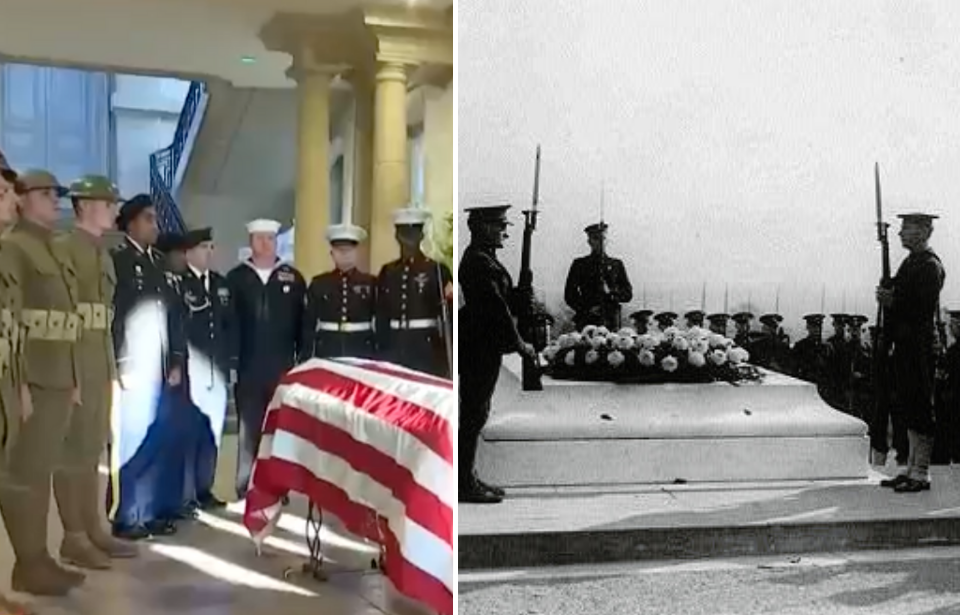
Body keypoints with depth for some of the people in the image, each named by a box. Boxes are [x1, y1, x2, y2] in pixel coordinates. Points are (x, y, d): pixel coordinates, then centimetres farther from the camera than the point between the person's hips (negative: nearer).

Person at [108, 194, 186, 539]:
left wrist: (177, 362, 9)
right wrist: (121, 366, -14)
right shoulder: (117, 260, -2)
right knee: (133, 444, -2)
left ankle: (156, 511, 15)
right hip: (134, 371, -6)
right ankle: (127, 518, 7)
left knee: (163, 444, 6)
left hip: (163, 372, 6)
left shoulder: (161, 264, 17)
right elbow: (112, 315, -9)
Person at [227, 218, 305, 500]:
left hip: (283, 368, 0)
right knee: (249, 431, 5)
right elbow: (228, 322, 3)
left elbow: (302, 323, 4)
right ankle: (246, 488, 11)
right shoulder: (236, 278, 5)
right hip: (248, 368, 0)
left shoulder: (293, 278, 5)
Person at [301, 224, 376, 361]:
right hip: (327, 351, 1)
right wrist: (305, 359, 2)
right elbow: (309, 324, 7)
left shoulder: (370, 282, 5)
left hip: (361, 351, 0)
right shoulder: (318, 283, 7)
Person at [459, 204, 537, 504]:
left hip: (482, 347, 10)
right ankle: (465, 484, 3)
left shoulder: (480, 258, 15)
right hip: (481, 349, -10)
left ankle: (467, 478, 23)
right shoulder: (479, 262, -17)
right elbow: (496, 308, -19)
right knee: (474, 414, -4)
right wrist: (519, 344, -14)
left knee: (474, 413, 14)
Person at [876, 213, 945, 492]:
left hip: (919, 345, -10)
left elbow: (925, 309, -19)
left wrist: (893, 302, -15)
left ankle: (921, 474, 1)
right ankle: (912, 469, 20)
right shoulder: (911, 262, 17)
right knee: (909, 408, 13)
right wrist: (888, 295, 0)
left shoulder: (930, 266, -12)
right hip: (905, 343, 10)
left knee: (920, 408, -5)